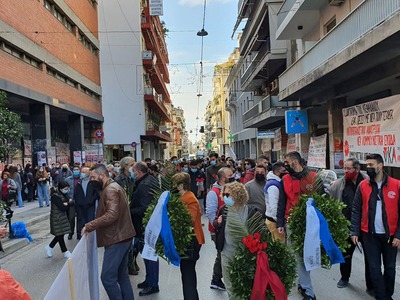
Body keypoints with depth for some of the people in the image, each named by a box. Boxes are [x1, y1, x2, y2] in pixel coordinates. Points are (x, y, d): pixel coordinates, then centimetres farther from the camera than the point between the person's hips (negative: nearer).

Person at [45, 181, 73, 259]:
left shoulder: (64, 194, 6)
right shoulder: (55, 196, -20)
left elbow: (71, 201, 4)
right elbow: (63, 207, -25)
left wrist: (67, 203, -16)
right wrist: (68, 203, -8)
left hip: (63, 217, 8)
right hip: (57, 218, -8)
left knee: (60, 235, 13)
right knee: (60, 235, 3)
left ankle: (49, 247, 31)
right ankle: (65, 252, 13)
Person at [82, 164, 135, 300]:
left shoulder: (110, 189, -17)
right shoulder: (113, 186, 16)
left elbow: (112, 215, -28)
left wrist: (89, 226, -23)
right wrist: (93, 225, 12)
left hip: (116, 238, -11)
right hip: (122, 236, 11)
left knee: (107, 277, -4)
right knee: (122, 275, 16)